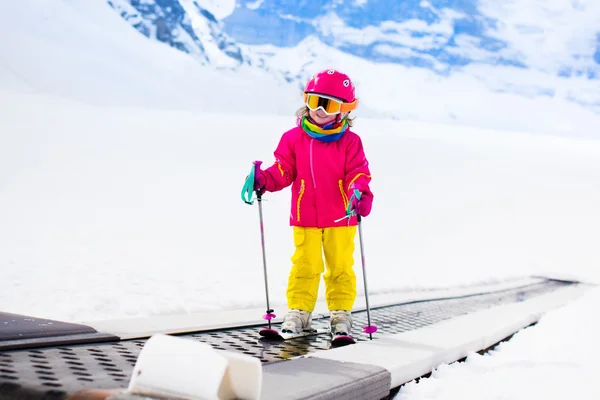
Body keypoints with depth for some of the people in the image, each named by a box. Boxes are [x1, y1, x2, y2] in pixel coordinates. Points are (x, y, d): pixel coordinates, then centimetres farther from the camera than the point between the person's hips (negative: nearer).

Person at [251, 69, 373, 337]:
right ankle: (299, 312, 15)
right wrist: (263, 180, -13)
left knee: (341, 267, 9)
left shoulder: (349, 141, -3)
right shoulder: (294, 138, 1)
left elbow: (358, 173, -6)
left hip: (340, 218, 0)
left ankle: (341, 313, 20)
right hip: (305, 218, 0)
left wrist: (359, 193, -25)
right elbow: (283, 170, 3)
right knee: (304, 266, 5)